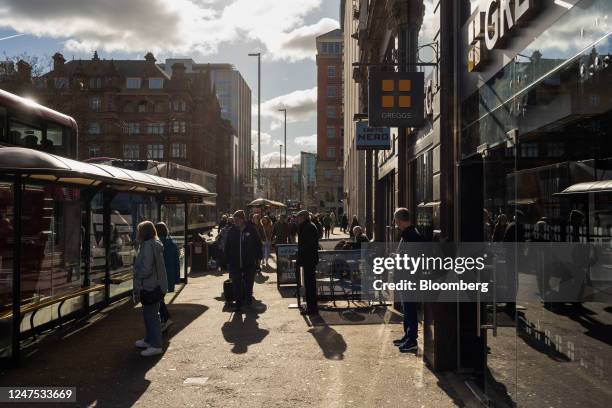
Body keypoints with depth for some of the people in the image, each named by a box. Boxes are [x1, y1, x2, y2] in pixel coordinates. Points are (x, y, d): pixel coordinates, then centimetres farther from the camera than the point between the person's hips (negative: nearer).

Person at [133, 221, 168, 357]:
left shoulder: (148, 246, -19)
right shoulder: (156, 245, 12)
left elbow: (146, 270, -23)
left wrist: (137, 288, -17)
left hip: (150, 287, -10)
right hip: (155, 286, 10)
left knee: (151, 315, -3)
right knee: (148, 314, 21)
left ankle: (156, 345, 2)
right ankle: (149, 340, 34)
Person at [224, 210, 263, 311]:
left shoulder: (251, 230, -5)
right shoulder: (232, 231, 1)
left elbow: (258, 244, 1)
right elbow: (227, 247, 7)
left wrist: (258, 258, -2)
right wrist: (228, 260, 3)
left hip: (250, 263, -1)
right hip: (235, 264, 1)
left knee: (249, 282, 13)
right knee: (236, 284, -1)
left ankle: (248, 297, 35)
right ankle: (238, 302, 9)